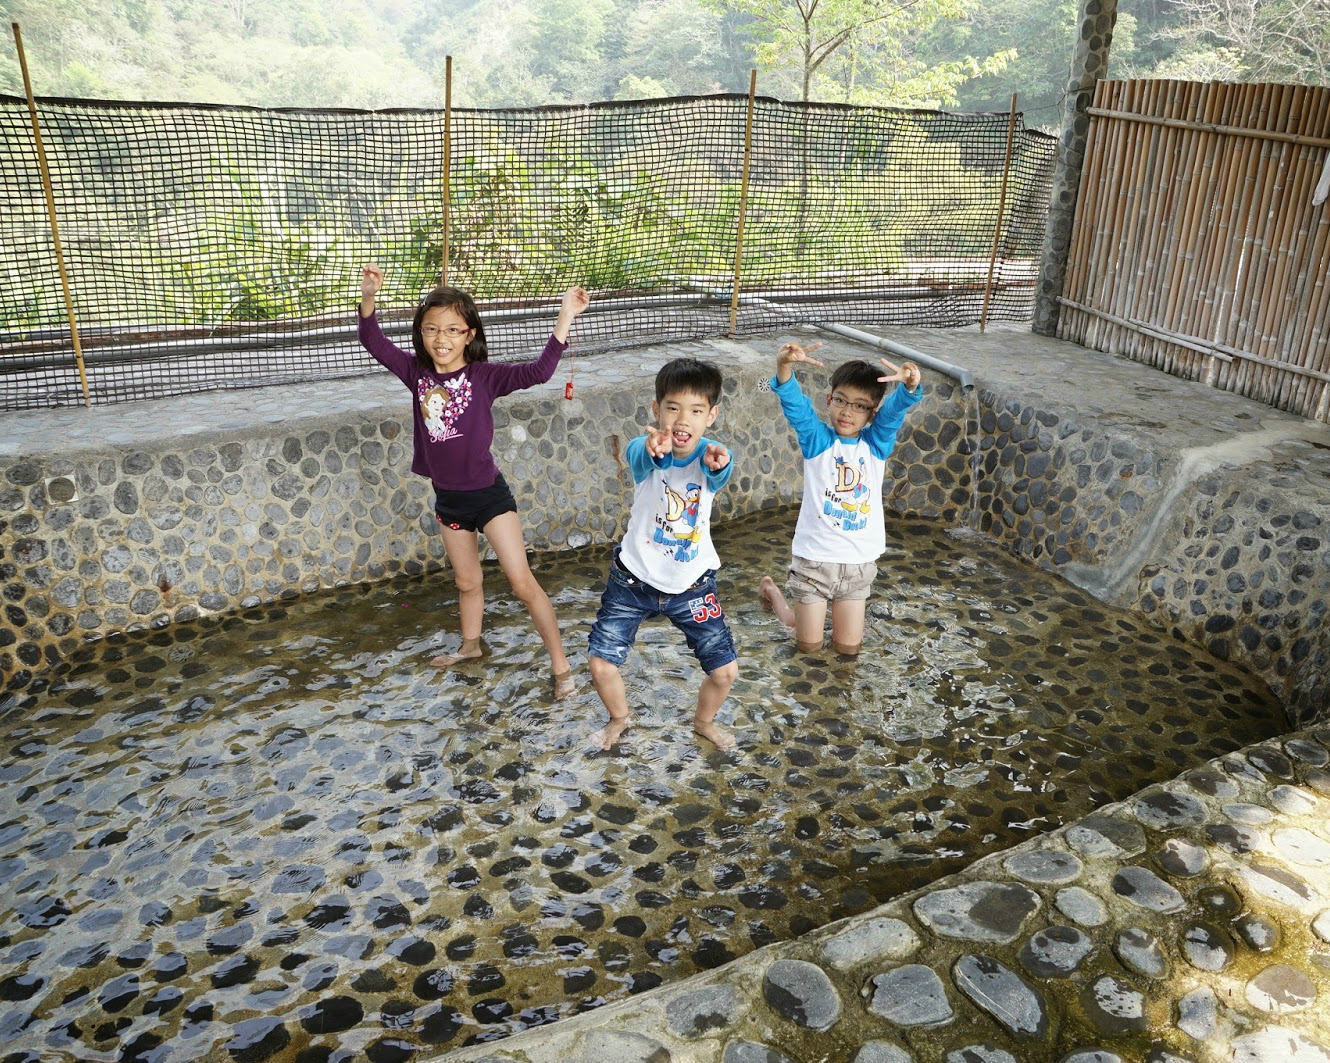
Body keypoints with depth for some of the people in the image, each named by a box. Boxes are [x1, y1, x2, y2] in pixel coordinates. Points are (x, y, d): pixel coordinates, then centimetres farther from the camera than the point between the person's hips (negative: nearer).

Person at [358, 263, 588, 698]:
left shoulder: (484, 376, -16)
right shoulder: (418, 373, -4)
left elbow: (537, 371, -29)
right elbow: (375, 343, -3)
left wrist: (564, 318, -39)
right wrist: (369, 296, -21)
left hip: (488, 494, -5)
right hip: (448, 498, 5)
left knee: (523, 583, -5)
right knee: (467, 582, 24)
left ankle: (561, 667, 4)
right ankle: (470, 645, 48)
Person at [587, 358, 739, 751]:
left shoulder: (710, 457, -18)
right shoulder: (646, 451, -20)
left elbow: (719, 474, -42)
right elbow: (637, 457, -45)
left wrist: (718, 464, -67)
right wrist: (652, 447, -70)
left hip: (691, 585, 1)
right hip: (634, 579, 0)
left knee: (725, 670, 1)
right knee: (602, 663, -2)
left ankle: (704, 721, 35)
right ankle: (618, 718, 32)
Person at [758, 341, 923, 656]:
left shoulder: (876, 443, -3)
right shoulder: (816, 439, -8)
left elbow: (895, 410, -21)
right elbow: (795, 403, -25)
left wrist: (909, 387, -45)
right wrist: (784, 367, -46)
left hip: (860, 562, 2)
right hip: (814, 558, -2)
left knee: (848, 646, 14)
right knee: (809, 645, 13)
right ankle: (771, 590, 38)